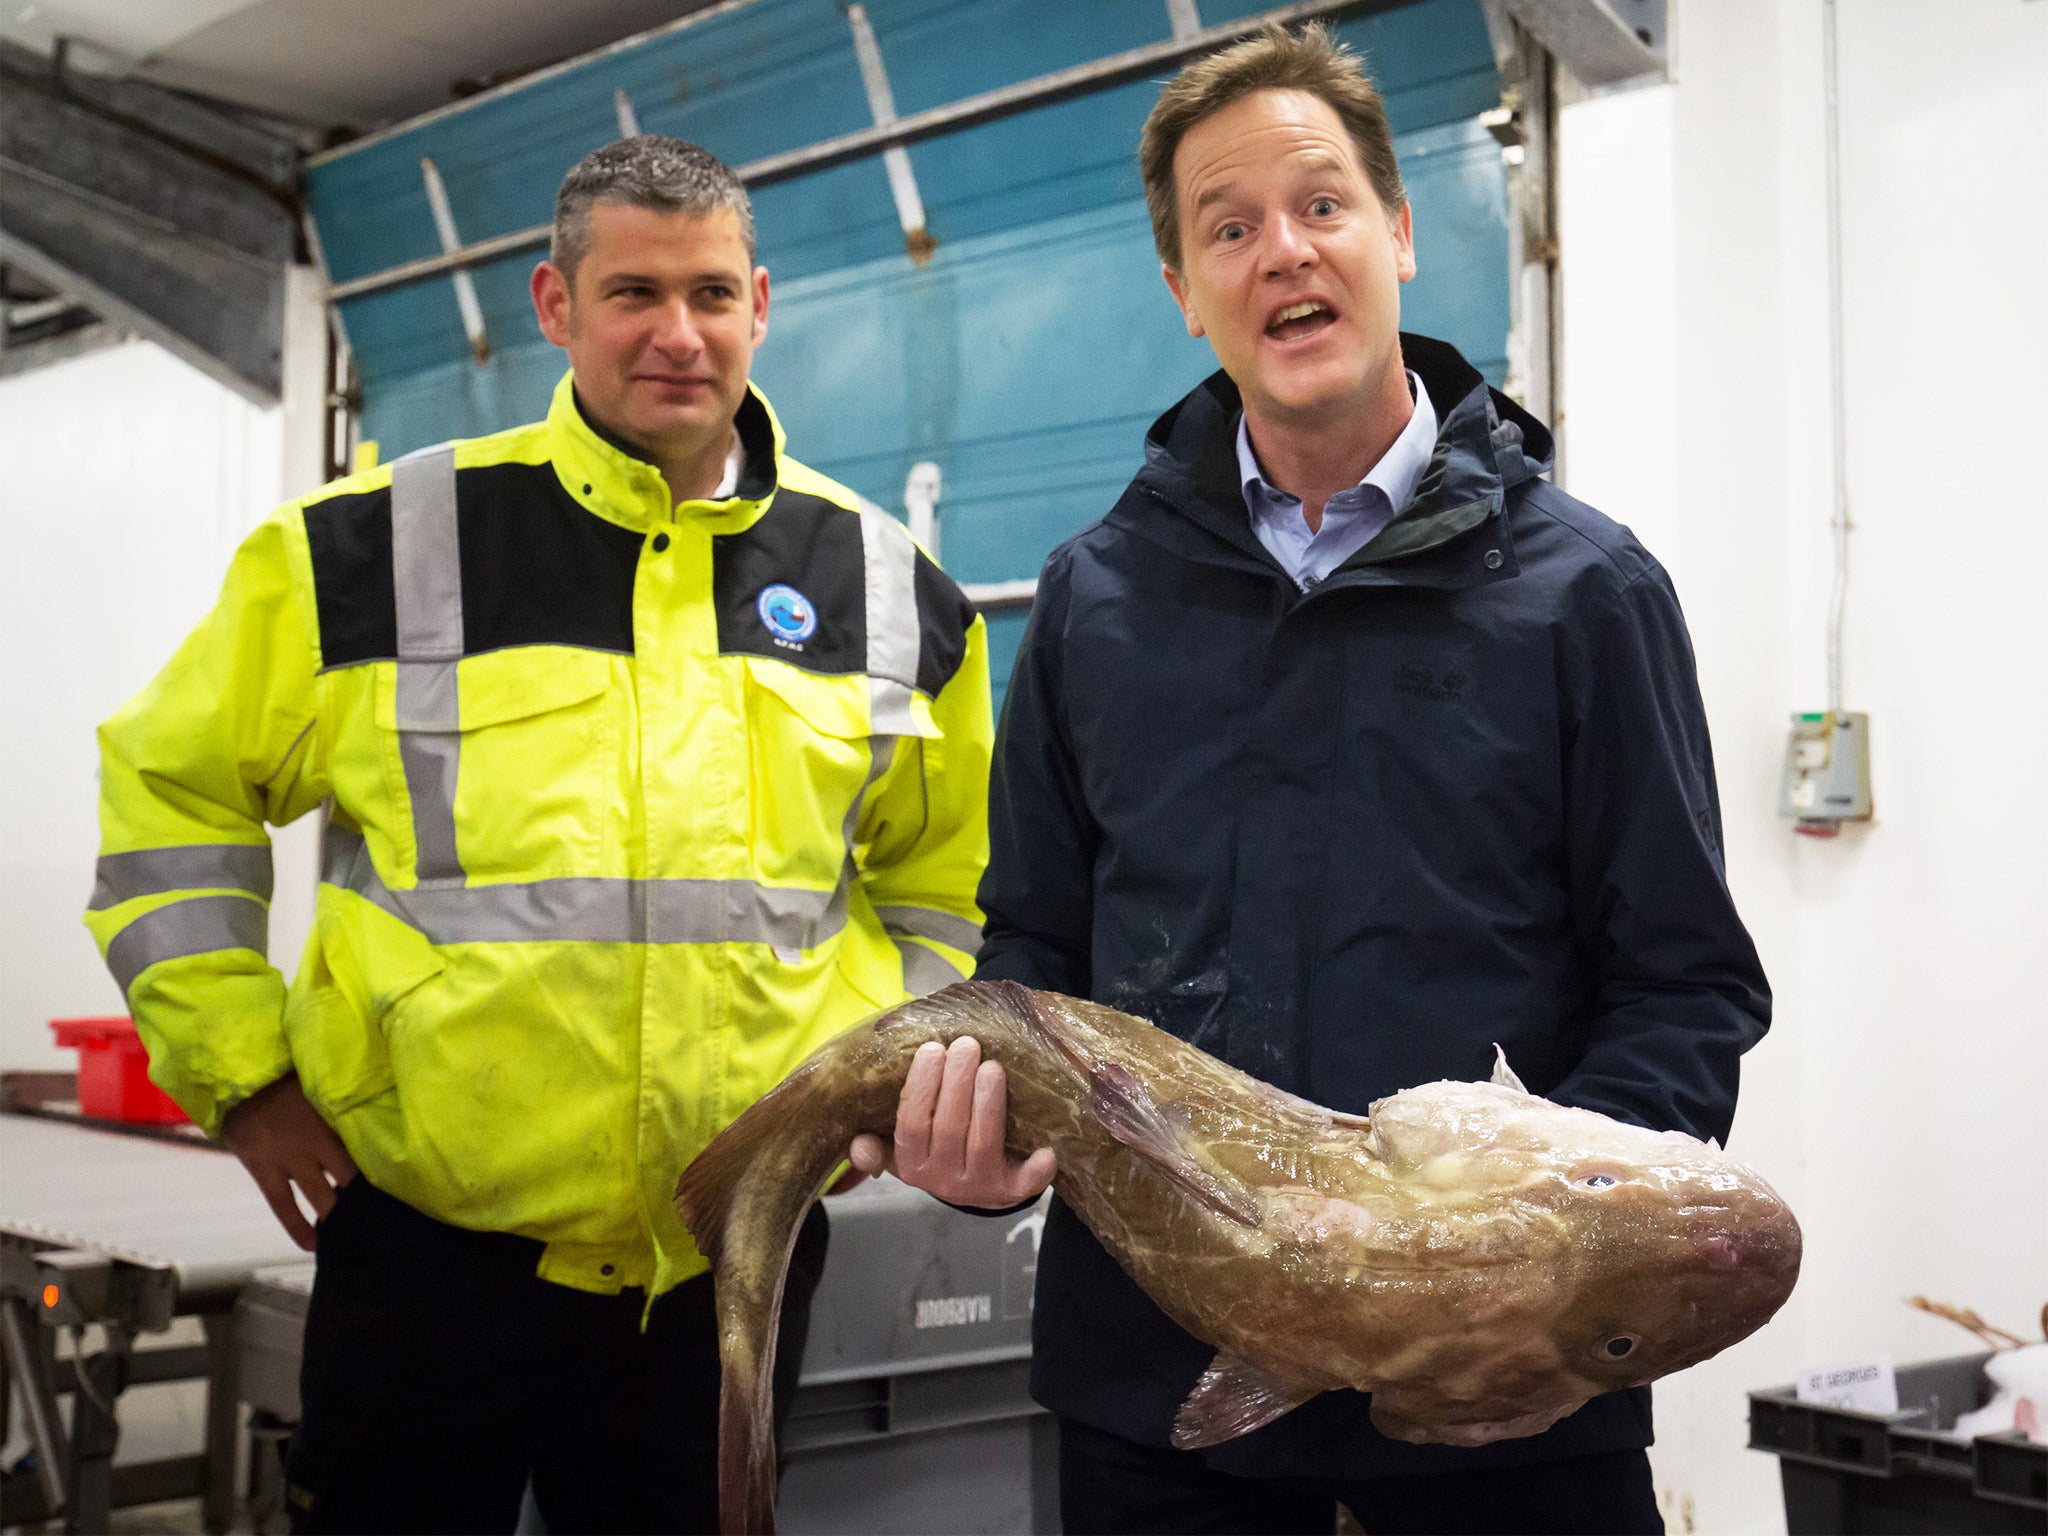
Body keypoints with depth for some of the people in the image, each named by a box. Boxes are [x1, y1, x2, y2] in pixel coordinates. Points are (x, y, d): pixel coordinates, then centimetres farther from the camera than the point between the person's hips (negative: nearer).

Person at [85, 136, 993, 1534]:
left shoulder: (891, 588, 4)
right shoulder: (372, 550, -5)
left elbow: (945, 881, 16)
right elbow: (173, 791, 4)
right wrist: (239, 1069, -1)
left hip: (740, 1253, 2)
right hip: (427, 1235, -2)